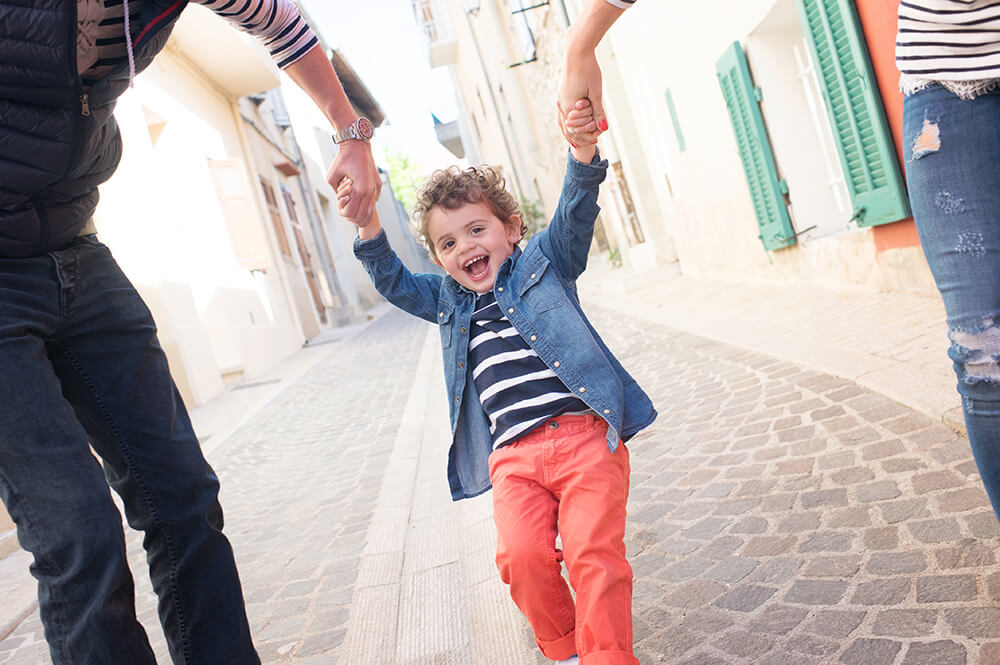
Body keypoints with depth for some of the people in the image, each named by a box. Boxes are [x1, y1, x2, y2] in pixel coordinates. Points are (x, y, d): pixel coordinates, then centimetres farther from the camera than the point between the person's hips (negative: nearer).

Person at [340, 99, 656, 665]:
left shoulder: (543, 263, 10)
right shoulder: (449, 302, 21)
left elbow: (576, 214, -5)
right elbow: (393, 282, 19)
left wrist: (583, 150, -25)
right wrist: (369, 225, 1)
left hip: (584, 434, -2)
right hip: (513, 456, 3)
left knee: (593, 552, -16)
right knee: (522, 555, -15)